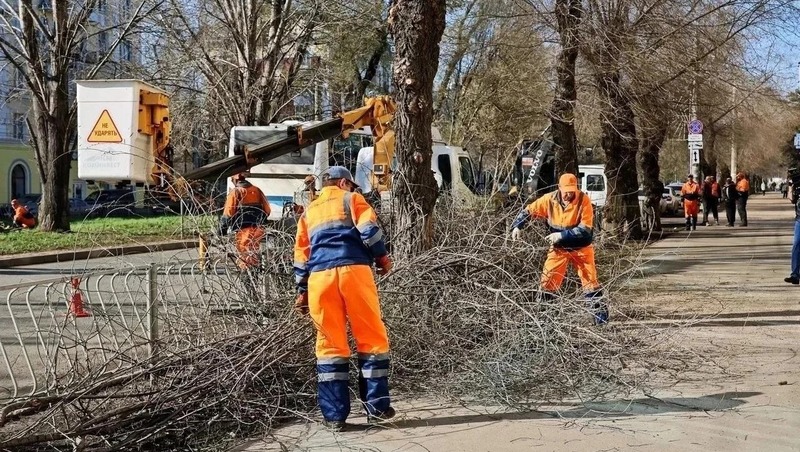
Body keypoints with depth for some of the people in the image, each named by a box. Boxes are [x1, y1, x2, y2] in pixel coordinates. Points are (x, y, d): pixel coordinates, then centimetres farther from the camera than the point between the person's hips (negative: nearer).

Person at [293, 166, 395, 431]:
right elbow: (369, 230, -1)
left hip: (319, 276, 4)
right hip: (354, 270, -4)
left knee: (330, 344, 5)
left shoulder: (308, 212, 27)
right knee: (372, 337, 5)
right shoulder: (351, 199, 15)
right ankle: (376, 407, 5)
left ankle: (334, 415, 3)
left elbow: (301, 257, 24)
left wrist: (302, 292, 26)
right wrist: (382, 257, 12)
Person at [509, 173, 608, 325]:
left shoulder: (583, 200, -21)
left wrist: (561, 235, -31)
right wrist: (517, 226, -16)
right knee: (547, 281, 2)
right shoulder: (549, 199, -13)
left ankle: (601, 316, 9)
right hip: (559, 248, 3)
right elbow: (529, 211, -1)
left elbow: (585, 230, -25)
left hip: (581, 248, -2)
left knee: (590, 281, 0)